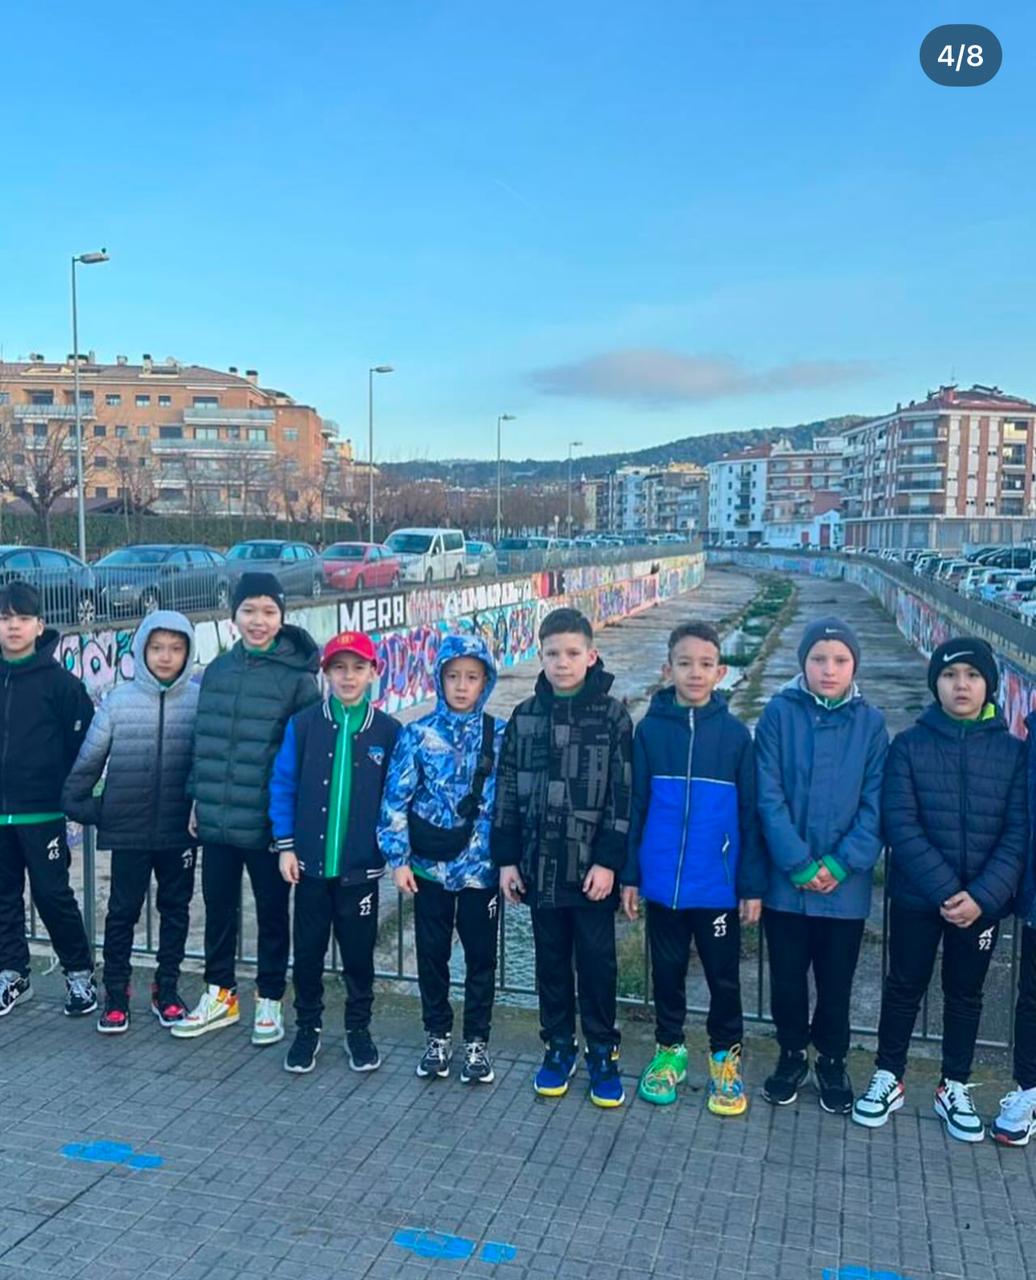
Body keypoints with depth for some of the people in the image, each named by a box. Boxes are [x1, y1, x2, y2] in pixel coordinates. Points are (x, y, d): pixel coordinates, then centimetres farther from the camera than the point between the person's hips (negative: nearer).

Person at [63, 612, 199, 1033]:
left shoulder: (200, 700, -6)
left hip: (179, 829, 0)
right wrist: (77, 802, 2)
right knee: (122, 910, 9)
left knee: (175, 909, 12)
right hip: (128, 828, 0)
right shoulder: (118, 700, -5)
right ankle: (115, 992, 23)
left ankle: (166, 989, 27)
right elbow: (89, 758, 2)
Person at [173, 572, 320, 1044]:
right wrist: (198, 796, 11)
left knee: (271, 912, 11)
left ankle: (269, 1000, 27)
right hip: (216, 819, 5)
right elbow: (203, 738, 13)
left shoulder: (298, 677, -9)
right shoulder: (218, 669, 6)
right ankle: (220, 994, 34)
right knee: (218, 907, 16)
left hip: (269, 822, -5)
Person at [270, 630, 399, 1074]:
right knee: (308, 950, 12)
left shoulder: (388, 731, -4)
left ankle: (358, 1029, 30)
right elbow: (282, 785, 0)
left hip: (361, 866, 0)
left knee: (359, 951, 11)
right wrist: (285, 845, -4)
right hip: (311, 861, 1)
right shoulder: (302, 724, -3)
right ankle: (308, 1027, 31)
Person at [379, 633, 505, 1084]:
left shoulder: (500, 736, -3)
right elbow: (396, 799, -3)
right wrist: (398, 859, -6)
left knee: (481, 955, 10)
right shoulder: (418, 735, -4)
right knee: (432, 954, 12)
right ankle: (437, 1037, 30)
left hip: (482, 868, 0)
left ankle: (477, 1041, 27)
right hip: (429, 867, 0)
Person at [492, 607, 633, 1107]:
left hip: (591, 867, -2)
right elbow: (507, 792, 6)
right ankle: (558, 1046, 29)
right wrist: (506, 858, 3)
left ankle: (603, 1052, 24)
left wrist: (609, 861, -11)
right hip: (540, 865, 3)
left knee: (597, 962, 7)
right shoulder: (525, 717, 3)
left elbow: (623, 797, -7)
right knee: (551, 961, 14)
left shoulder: (612, 717, -5)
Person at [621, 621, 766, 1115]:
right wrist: (630, 874, 1)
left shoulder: (735, 734, -5)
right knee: (667, 971, 16)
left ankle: (726, 1059, 31)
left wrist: (753, 883, -3)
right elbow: (636, 805, 1)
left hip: (718, 884, -1)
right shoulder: (650, 730, -4)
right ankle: (669, 1050, 35)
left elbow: (750, 813, -2)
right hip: (663, 882, 1)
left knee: (724, 975, 11)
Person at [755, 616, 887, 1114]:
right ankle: (792, 1053, 36)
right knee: (786, 976, 13)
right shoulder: (779, 713, -6)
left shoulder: (870, 722, -2)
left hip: (845, 883, 1)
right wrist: (799, 864, -16)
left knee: (836, 981, 14)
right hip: (785, 880, 0)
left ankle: (832, 1060, 36)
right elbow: (768, 796, -10)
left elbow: (876, 804, -4)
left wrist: (842, 863, -14)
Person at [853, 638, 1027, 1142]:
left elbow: (1018, 834, -6)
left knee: (965, 992, 15)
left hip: (982, 902, 1)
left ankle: (955, 1089, 32)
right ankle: (887, 1079, 28)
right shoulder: (909, 746, -6)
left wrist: (983, 896, -17)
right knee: (905, 986, 11)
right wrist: (943, 891, -20)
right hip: (916, 898, -1)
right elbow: (901, 825, -13)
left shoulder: (1012, 751, -2)